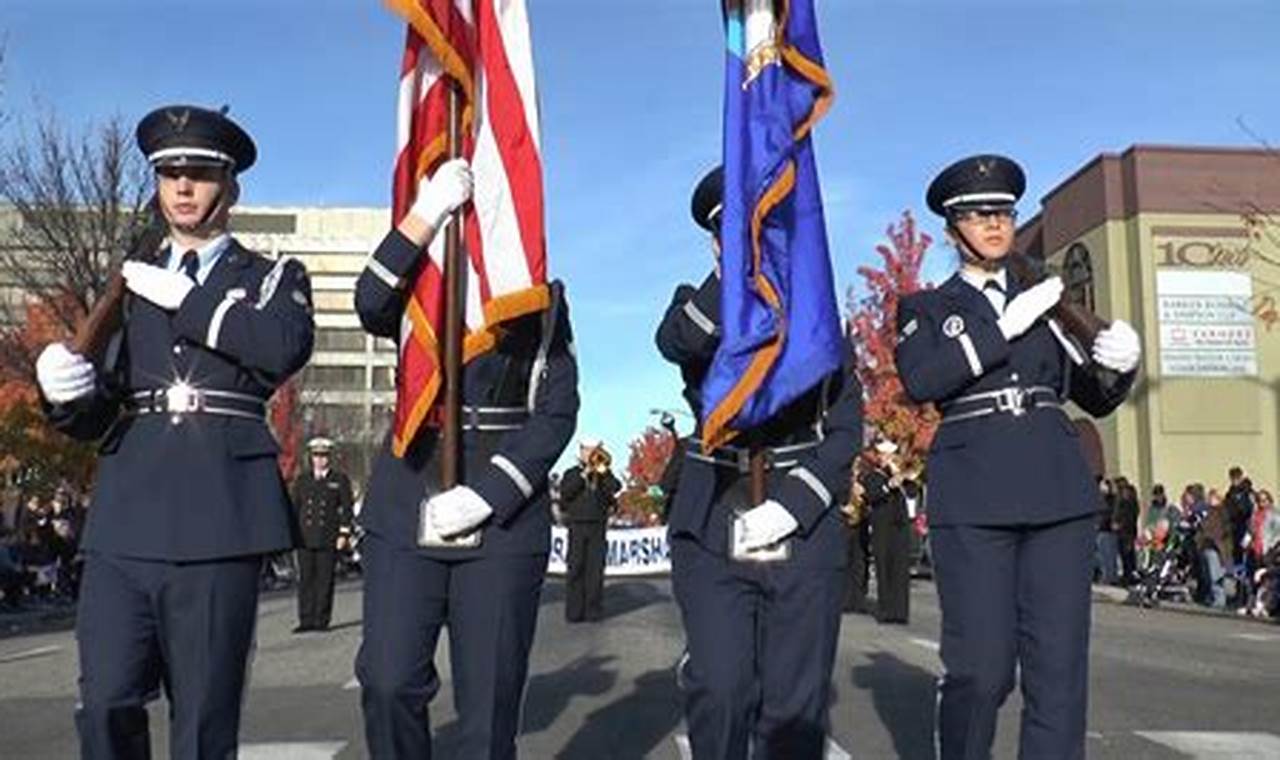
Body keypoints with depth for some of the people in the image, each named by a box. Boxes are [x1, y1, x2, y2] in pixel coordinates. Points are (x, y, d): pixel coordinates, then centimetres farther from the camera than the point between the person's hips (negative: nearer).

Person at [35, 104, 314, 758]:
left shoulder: (273, 279, 10)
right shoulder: (133, 287, 20)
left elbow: (286, 346, -14)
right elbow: (95, 415, 17)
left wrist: (182, 296, -7)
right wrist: (65, 392, -6)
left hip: (217, 521, -3)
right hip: (125, 519, 3)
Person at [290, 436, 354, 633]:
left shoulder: (340, 480, 7)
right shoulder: (301, 480, 15)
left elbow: (346, 508, 5)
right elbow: (294, 507, 16)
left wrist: (344, 533, -3)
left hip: (328, 539, -2)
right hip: (305, 538, 2)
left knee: (325, 579, -1)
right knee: (305, 579, 1)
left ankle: (321, 620, 6)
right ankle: (306, 620, 5)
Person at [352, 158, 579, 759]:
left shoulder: (544, 298, 9)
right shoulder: (419, 286, 12)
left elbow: (558, 412, -1)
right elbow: (371, 307, -13)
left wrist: (486, 495, -12)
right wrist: (425, 212, -21)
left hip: (505, 517, -1)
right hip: (406, 509, 1)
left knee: (489, 699, 1)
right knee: (389, 683, -5)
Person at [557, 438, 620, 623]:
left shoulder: (604, 474, 15)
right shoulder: (571, 473, 10)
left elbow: (616, 488, -3)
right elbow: (565, 492, -8)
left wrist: (603, 471, -11)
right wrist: (584, 474, -10)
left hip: (597, 527, 1)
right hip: (577, 526, -1)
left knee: (596, 569, -1)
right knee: (576, 569, -3)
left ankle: (594, 610, 4)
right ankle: (574, 611, 0)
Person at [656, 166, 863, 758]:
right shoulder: (698, 309, 11)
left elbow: (846, 427, 6)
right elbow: (674, 344, -16)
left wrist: (794, 503, -8)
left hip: (804, 526, 1)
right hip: (712, 525, -1)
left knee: (796, 702, 2)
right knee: (718, 691, -11)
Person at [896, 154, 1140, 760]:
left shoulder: (1046, 301, 20)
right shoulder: (926, 308, 11)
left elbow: (1096, 398, 19)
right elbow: (920, 381, -10)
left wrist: (1119, 361, -3)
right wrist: (1006, 324, -12)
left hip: (1059, 488, 3)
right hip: (973, 495, -3)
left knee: (1060, 665, 0)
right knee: (980, 668, -5)